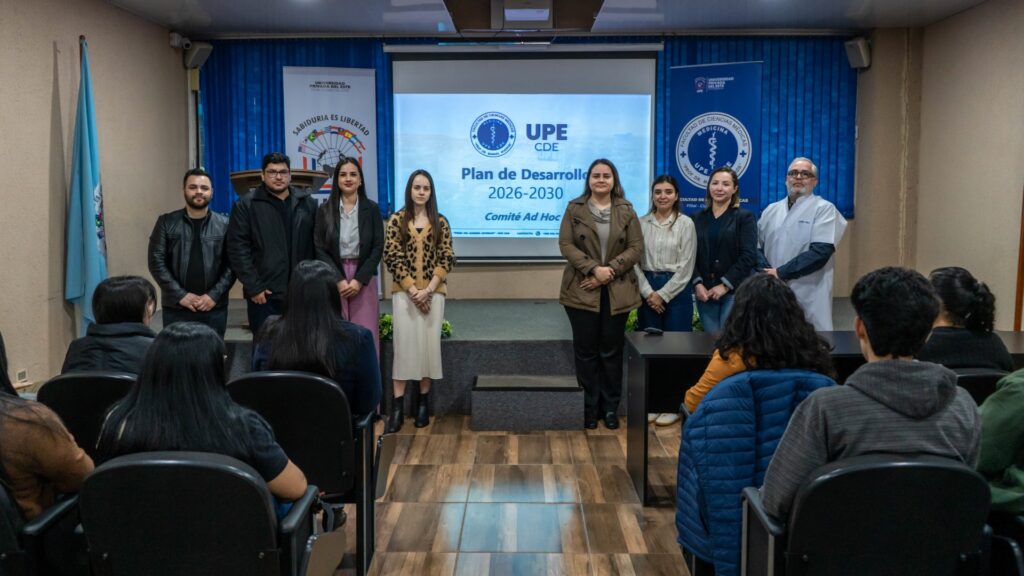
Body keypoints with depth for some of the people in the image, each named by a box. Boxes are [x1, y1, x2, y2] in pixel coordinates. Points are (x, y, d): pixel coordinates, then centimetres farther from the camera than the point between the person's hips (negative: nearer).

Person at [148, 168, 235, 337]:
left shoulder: (224, 225, 5)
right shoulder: (167, 222, 4)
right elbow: (156, 261, -1)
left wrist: (214, 295, -11)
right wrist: (180, 295, -10)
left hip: (214, 308, 0)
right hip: (176, 308, 0)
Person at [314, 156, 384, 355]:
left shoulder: (372, 209, 4)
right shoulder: (325, 210, 5)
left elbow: (378, 247, 0)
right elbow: (320, 249, 0)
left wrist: (359, 279, -10)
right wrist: (339, 279, -11)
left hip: (364, 278, 0)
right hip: (334, 278, 0)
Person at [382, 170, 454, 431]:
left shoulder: (440, 222, 5)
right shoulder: (397, 220, 1)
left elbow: (447, 259, 0)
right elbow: (392, 257, -4)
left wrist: (428, 289, -10)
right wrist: (412, 290, -10)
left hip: (433, 292, 1)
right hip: (404, 292, -1)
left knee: (429, 344, 3)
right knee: (404, 343, -4)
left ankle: (424, 400, 15)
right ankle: (397, 404, -2)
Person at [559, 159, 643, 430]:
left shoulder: (626, 211, 6)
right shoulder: (574, 208, 4)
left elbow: (636, 248, -1)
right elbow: (566, 244, -5)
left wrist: (610, 270, -14)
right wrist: (593, 269, -17)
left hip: (617, 291, 1)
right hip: (582, 291, -1)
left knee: (611, 350, 6)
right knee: (586, 350, 3)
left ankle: (611, 407, 16)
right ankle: (589, 407, 13)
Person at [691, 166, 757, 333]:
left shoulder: (745, 217, 3)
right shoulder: (699, 218, 13)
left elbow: (748, 256, -7)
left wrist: (725, 285, -13)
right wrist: (697, 283, -8)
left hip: (734, 291, -3)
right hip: (704, 291, 3)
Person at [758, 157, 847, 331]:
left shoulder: (824, 209, -1)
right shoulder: (771, 210, 15)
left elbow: (820, 252, -13)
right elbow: (757, 245, 9)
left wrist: (780, 273, -14)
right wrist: (767, 273, -10)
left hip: (808, 295, -4)